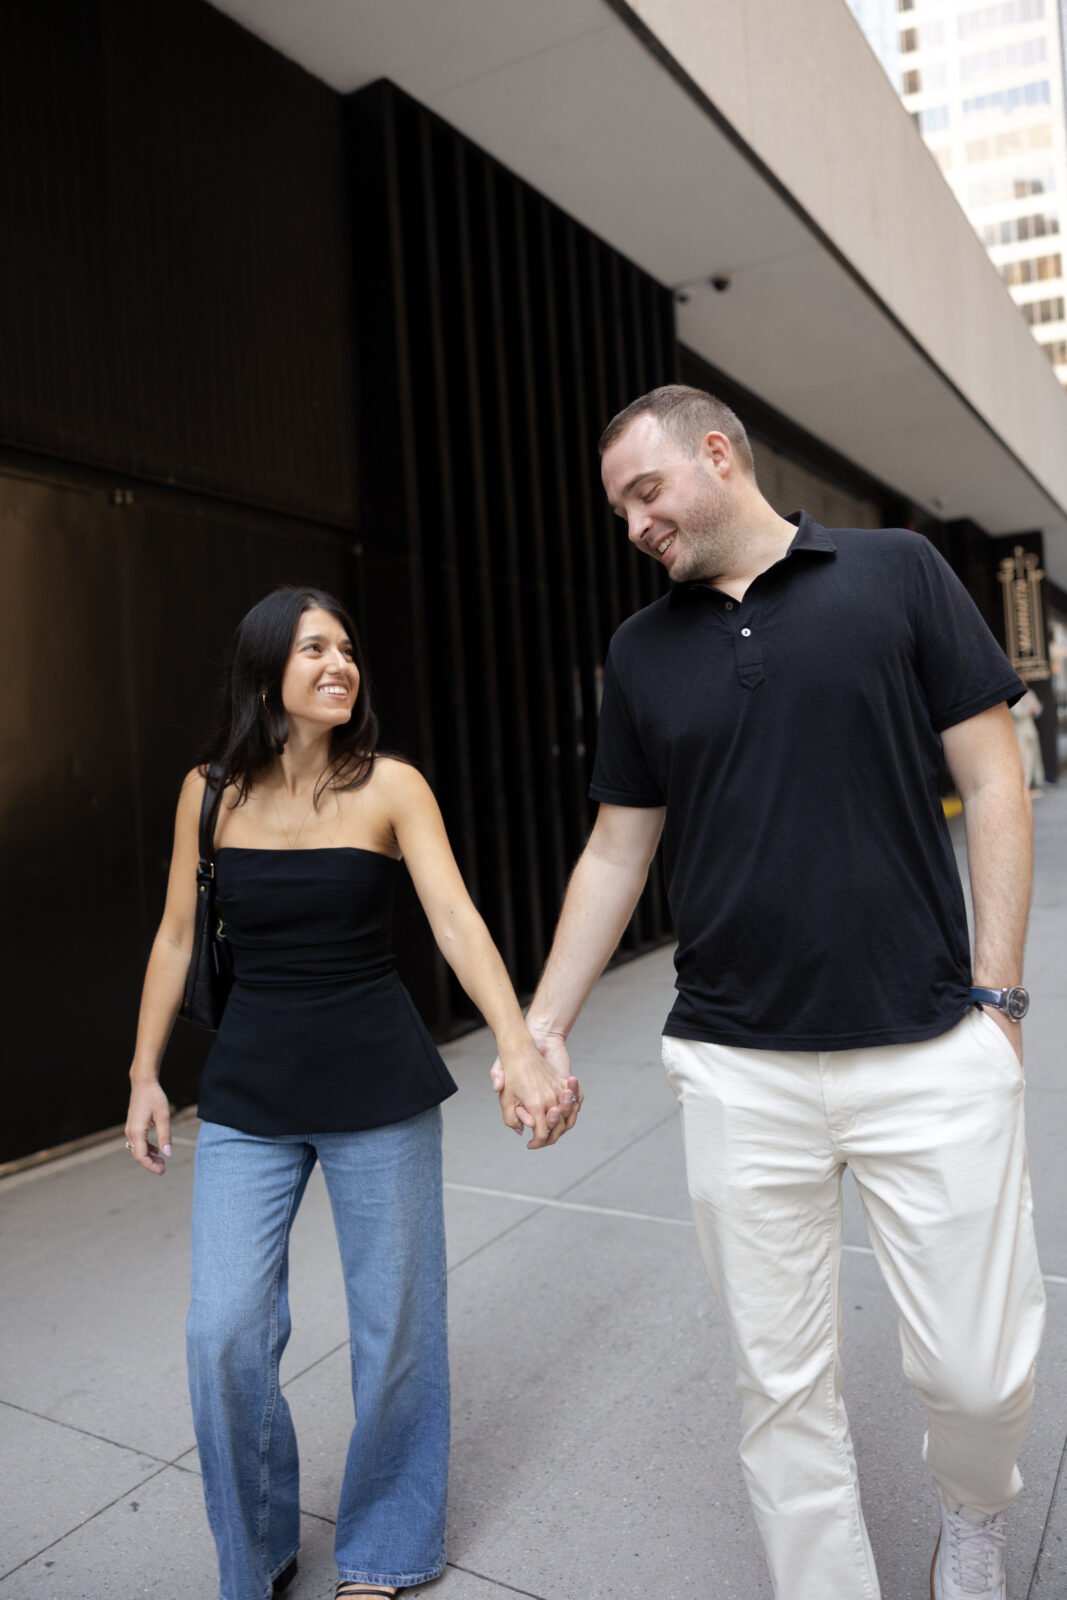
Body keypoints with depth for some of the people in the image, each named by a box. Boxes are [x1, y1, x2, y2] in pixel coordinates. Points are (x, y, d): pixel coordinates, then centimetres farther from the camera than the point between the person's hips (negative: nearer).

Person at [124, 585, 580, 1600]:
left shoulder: (390, 787, -8)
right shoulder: (210, 792, -1)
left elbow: (456, 921, -17)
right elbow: (176, 938, 7)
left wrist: (519, 1051, -29)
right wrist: (144, 1075, 7)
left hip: (378, 1086, -1)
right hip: (247, 1095, 2)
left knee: (394, 1324, 9)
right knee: (224, 1330, 1)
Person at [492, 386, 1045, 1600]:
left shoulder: (897, 575, 1)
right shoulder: (641, 651, 9)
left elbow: (991, 783, 0)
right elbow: (616, 852, 11)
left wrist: (995, 995, -5)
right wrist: (542, 1025, 6)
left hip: (929, 1050, -1)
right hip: (736, 1069, 2)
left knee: (979, 1365, 8)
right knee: (781, 1382, 9)